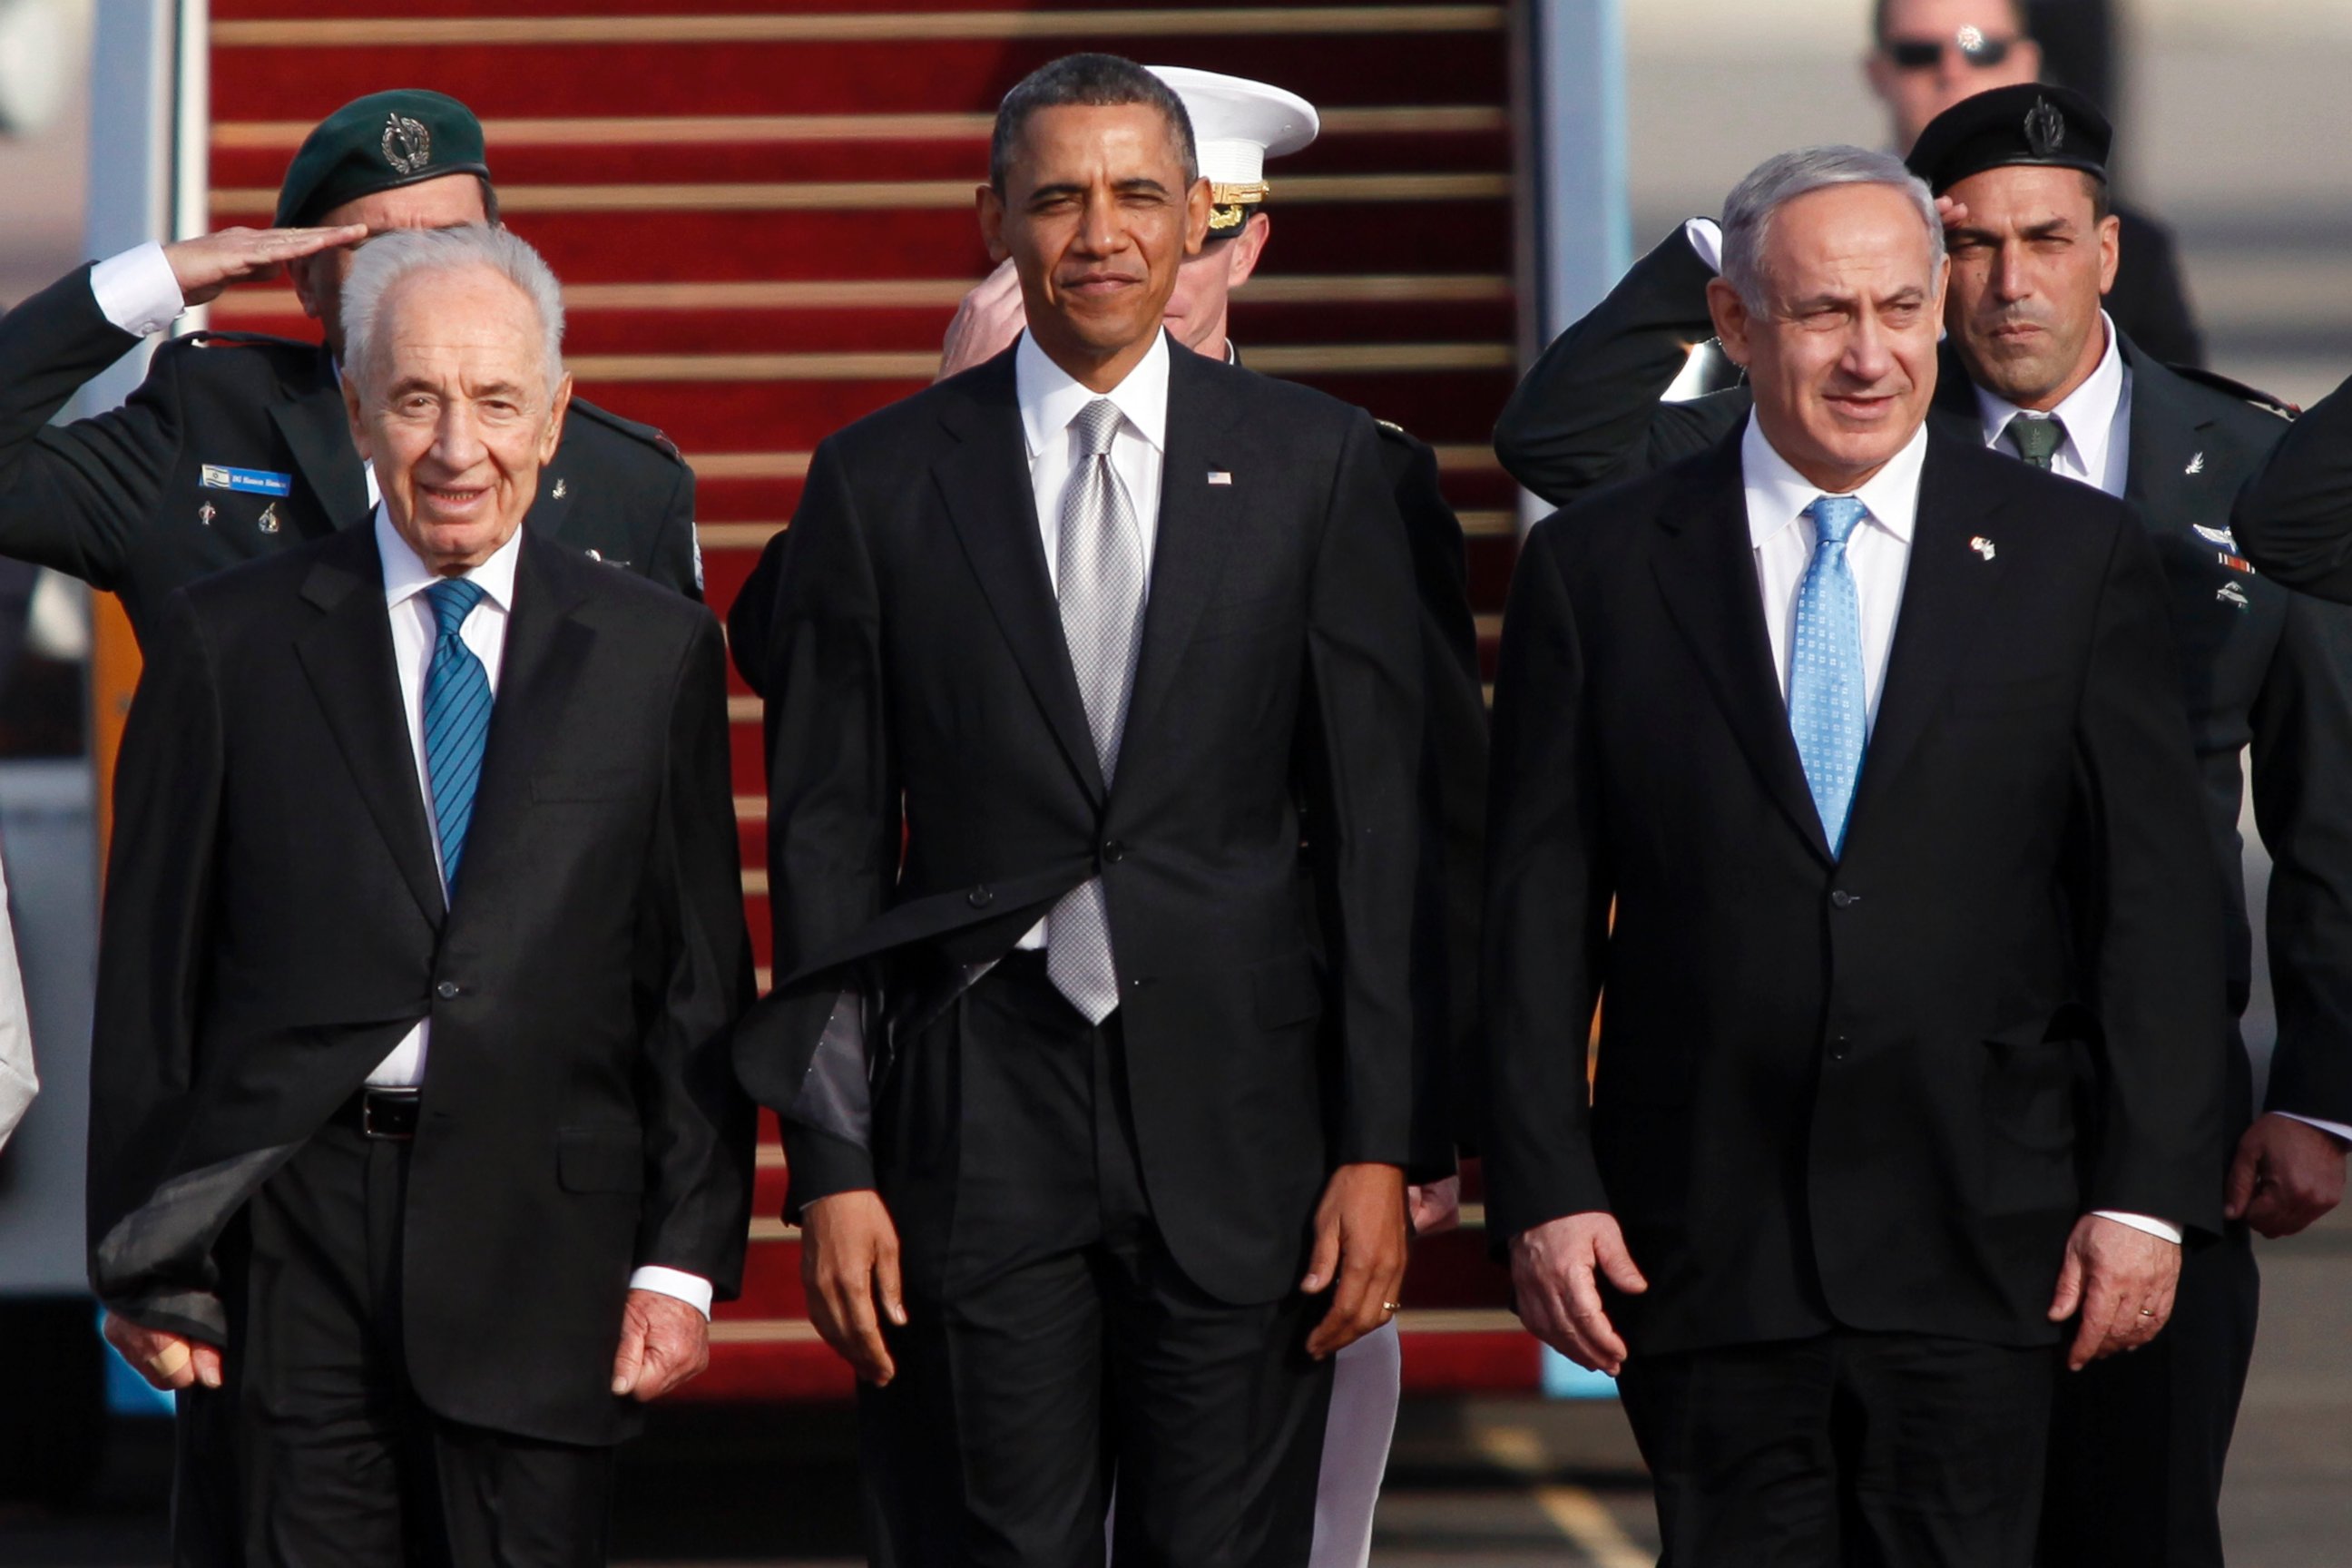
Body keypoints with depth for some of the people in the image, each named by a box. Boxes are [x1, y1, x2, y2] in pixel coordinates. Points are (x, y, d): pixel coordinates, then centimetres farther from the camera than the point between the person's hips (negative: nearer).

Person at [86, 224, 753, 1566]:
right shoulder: (229, 643, 6)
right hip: (290, 1224, 0)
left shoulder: (657, 652, 8)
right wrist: (147, 1260, 2)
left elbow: (702, 983, 7)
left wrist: (688, 1257, 0)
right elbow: (151, 972, 6)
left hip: (540, 1238, 0)